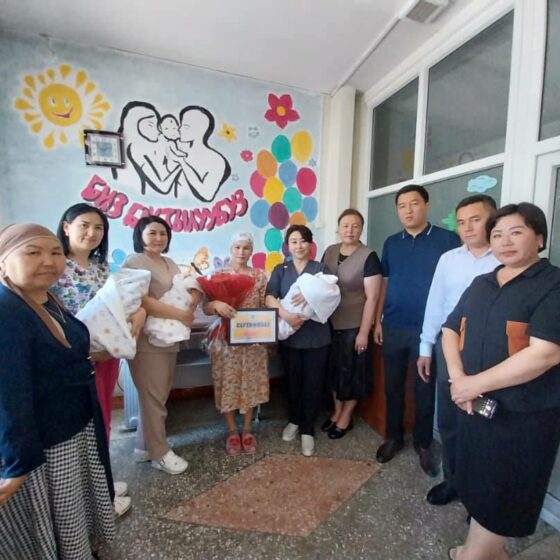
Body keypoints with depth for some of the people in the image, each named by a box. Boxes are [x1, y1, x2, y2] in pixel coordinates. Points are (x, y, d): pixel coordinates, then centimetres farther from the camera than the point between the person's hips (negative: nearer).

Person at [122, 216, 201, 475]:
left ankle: (144, 447, 33)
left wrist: (194, 298, -9)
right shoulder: (134, 262, -10)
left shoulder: (170, 264, 15)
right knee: (153, 399, 3)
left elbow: (185, 293, 15)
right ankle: (160, 453, 21)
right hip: (147, 341, -8)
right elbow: (143, 301, -22)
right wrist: (181, 315, -20)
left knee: (157, 397, 17)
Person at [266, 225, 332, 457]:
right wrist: (284, 313, -29)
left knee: (313, 383, 6)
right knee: (292, 381, 15)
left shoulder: (321, 268, 4)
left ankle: (307, 429, 25)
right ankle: (295, 420, 38)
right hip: (289, 336, 1)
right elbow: (269, 297, -9)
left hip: (316, 336, -1)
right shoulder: (280, 270, 6)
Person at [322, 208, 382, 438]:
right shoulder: (329, 252, 3)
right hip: (330, 323, 5)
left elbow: (372, 298, -15)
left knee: (351, 371, 11)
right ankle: (337, 411, 37)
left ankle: (346, 417, 31)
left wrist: (364, 332, -15)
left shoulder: (369, 257, -13)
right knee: (333, 368, 17)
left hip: (354, 326, -5)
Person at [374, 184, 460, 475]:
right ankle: (393, 437, 33)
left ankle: (423, 443, 33)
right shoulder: (391, 243, 7)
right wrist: (377, 321, 8)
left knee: (425, 389, 12)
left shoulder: (448, 240, -5)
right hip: (393, 328, 3)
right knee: (393, 386, 14)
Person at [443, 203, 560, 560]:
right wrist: (458, 378, -8)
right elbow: (451, 330, 8)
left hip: (524, 415, -6)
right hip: (477, 407, 7)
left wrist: (475, 383, -19)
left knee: (500, 500, 10)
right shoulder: (481, 284, 7)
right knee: (478, 487, 22)